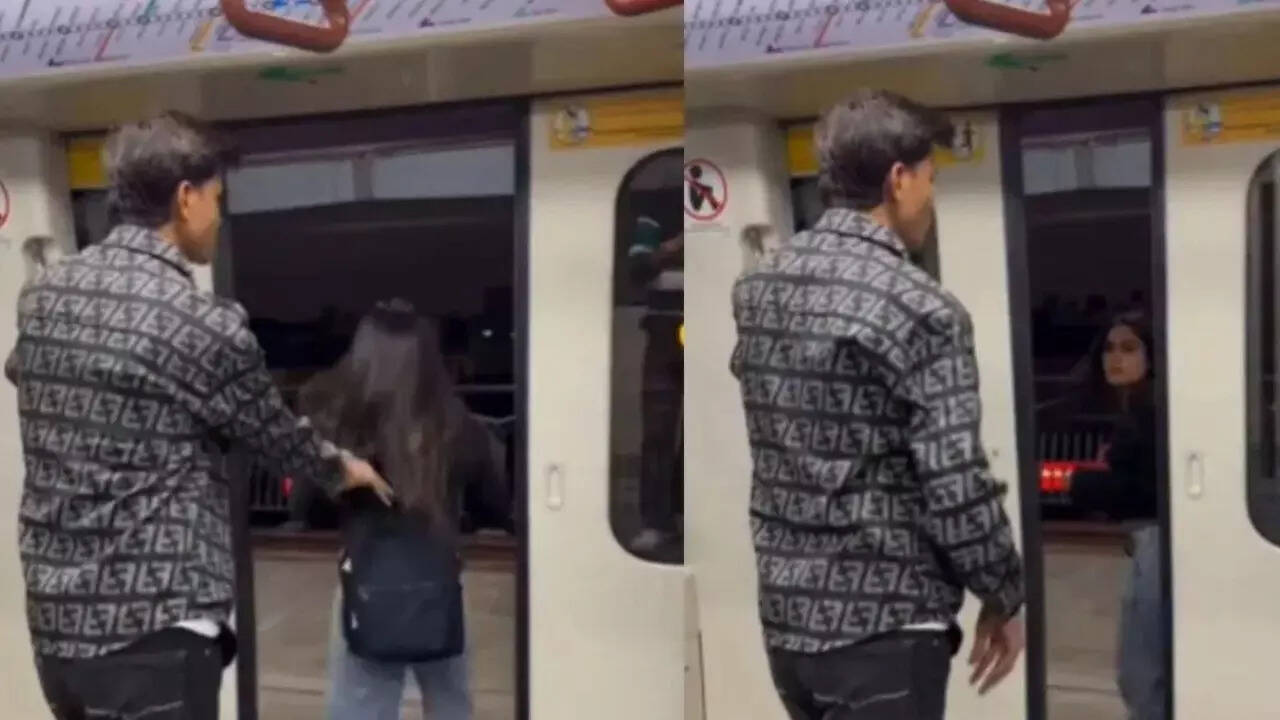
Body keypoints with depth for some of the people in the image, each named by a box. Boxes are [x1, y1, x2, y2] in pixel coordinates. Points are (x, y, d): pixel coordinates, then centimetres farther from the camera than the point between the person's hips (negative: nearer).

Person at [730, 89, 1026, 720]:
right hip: (884, 622, -8)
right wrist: (1004, 598, -3)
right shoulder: (919, 310, -17)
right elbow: (956, 489, -16)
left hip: (785, 612, 8)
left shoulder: (758, 287, 5)